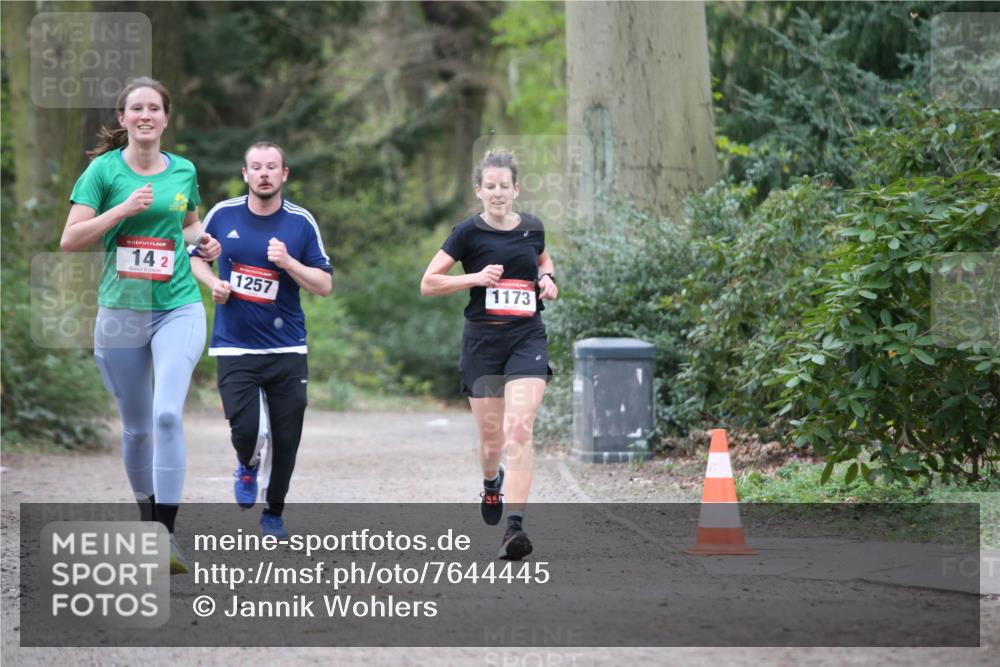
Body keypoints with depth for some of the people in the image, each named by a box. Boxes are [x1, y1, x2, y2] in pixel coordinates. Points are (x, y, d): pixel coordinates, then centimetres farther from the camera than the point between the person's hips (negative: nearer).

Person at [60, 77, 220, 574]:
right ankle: (147, 513, 32)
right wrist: (124, 208, -17)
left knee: (167, 413, -20)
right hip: (121, 310, 0)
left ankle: (166, 535, -21)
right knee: (136, 428, 9)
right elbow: (69, 240, -7)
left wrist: (202, 240, 5)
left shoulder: (183, 171, 6)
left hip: (178, 307, 0)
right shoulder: (104, 169, -1)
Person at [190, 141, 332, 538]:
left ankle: (274, 513, 23)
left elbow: (325, 285, -2)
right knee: (246, 430, -15)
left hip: (287, 350, 1)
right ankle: (247, 467, 21)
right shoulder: (223, 215, 1)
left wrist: (288, 262, -17)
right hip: (235, 348, -1)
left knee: (286, 439, 1)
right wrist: (213, 283, -3)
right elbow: (195, 256, 17)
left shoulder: (301, 222, -1)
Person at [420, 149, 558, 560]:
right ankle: (491, 482, 44)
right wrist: (476, 277, -14)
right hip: (483, 341, -1)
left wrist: (547, 277, 8)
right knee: (490, 436, 6)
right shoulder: (468, 232, -4)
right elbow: (428, 284, -3)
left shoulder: (533, 229, 6)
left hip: (527, 340, 1)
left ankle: (514, 527, -22)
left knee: (519, 429, -17)